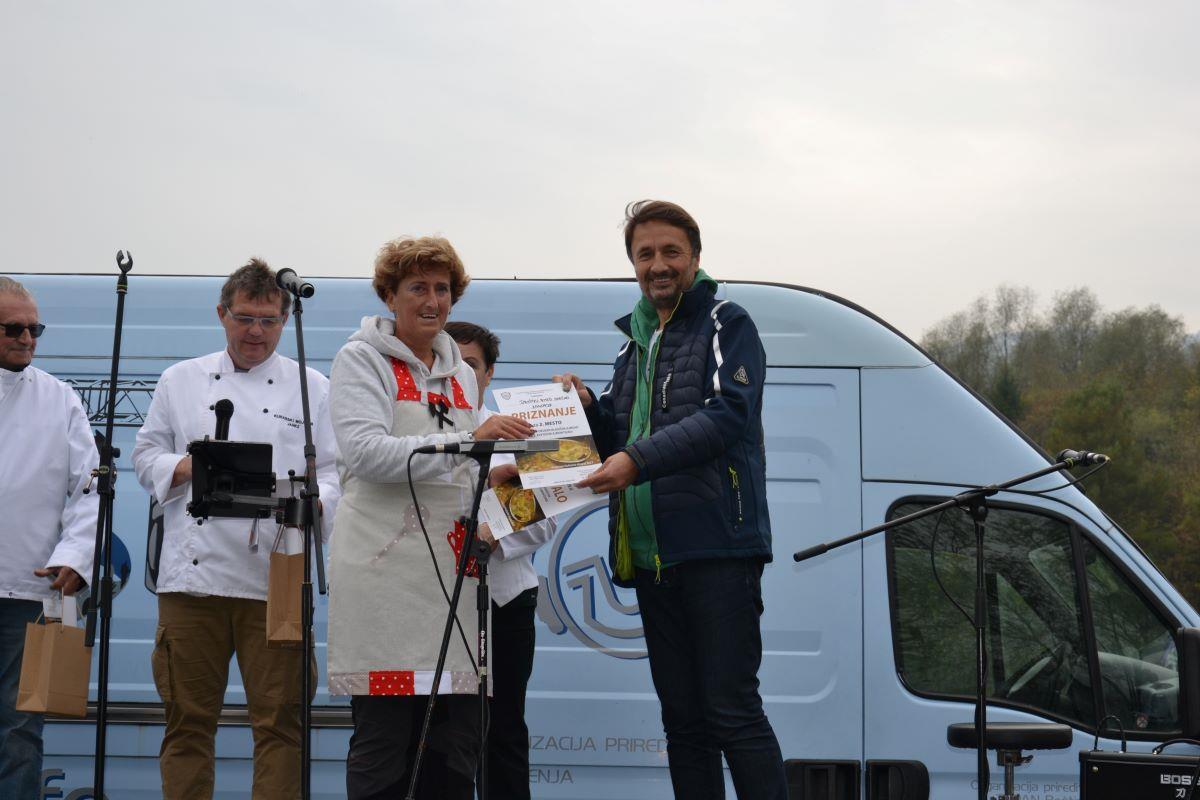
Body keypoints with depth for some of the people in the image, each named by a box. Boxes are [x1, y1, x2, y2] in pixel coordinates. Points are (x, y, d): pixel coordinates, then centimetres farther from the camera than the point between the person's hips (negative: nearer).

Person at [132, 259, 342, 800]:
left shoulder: (313, 389, 11)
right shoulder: (180, 381, 15)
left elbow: (335, 470, 8)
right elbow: (146, 457, 16)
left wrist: (313, 502, -14)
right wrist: (186, 467, -5)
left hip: (276, 578, -1)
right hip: (192, 573, 1)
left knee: (278, 719, -2)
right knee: (188, 717, 3)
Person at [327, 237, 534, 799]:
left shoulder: (460, 374, 21)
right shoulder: (361, 359, 3)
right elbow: (365, 452, -13)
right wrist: (467, 440, -21)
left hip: (453, 568, 6)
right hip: (385, 568, -6)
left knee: (456, 752, 4)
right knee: (383, 742, -6)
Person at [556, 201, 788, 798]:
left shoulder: (726, 325, -1)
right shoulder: (634, 343, 21)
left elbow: (727, 414, -17)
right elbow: (616, 444, 25)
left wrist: (639, 460, -27)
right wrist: (587, 408, 4)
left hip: (718, 547, -7)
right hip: (651, 555, 7)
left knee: (731, 709, -10)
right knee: (682, 720, 10)